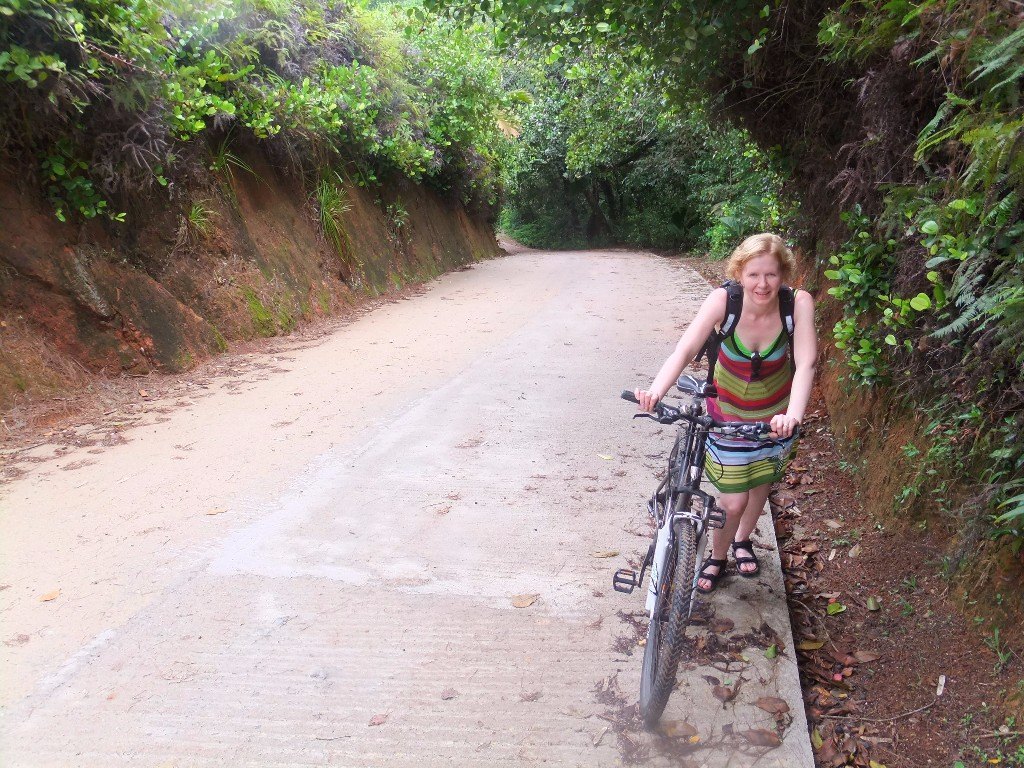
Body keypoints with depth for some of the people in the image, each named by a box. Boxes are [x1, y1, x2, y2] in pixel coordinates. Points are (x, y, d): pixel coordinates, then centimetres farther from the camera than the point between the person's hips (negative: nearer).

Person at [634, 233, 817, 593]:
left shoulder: (798, 303, -25)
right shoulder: (723, 300, -28)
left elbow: (805, 363, -33)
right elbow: (684, 350, -36)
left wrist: (793, 415, -50)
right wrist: (656, 391, -54)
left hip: (777, 416, 2)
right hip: (729, 415, -2)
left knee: (761, 481, 22)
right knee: (733, 500, 0)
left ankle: (742, 541, 53)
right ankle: (717, 557, 31)